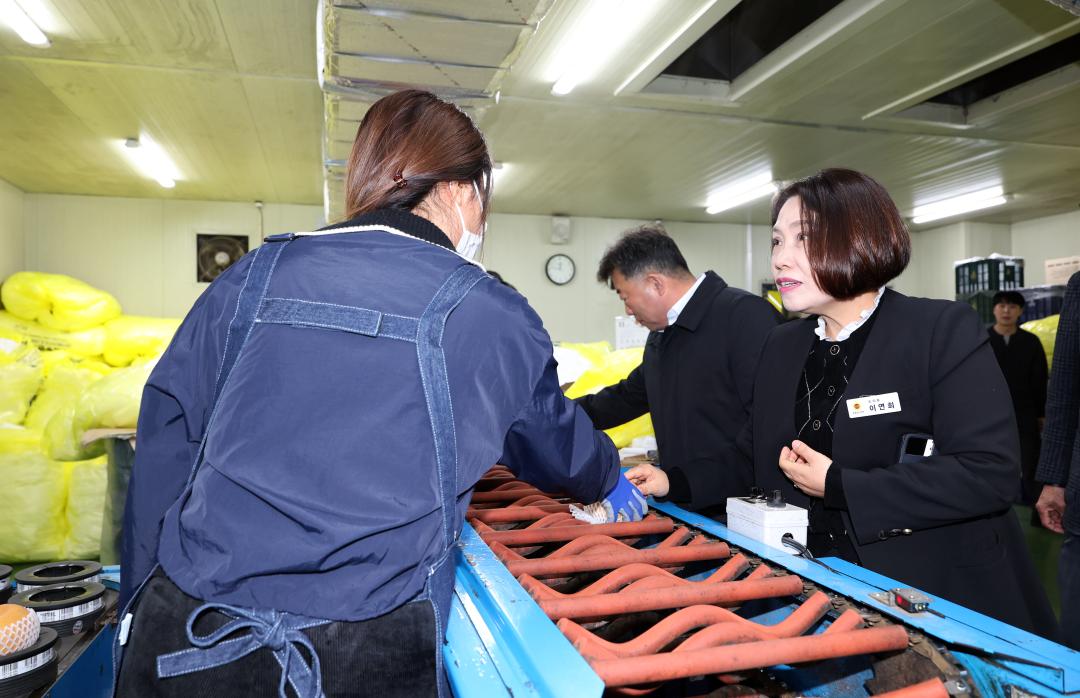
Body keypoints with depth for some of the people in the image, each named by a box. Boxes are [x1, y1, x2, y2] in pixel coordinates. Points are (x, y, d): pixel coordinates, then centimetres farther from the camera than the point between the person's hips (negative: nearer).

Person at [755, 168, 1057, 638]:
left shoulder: (945, 331, -14)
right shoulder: (780, 348, 4)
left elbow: (990, 473, -23)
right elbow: (771, 479, 8)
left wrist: (839, 487, -22)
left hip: (951, 600, -4)